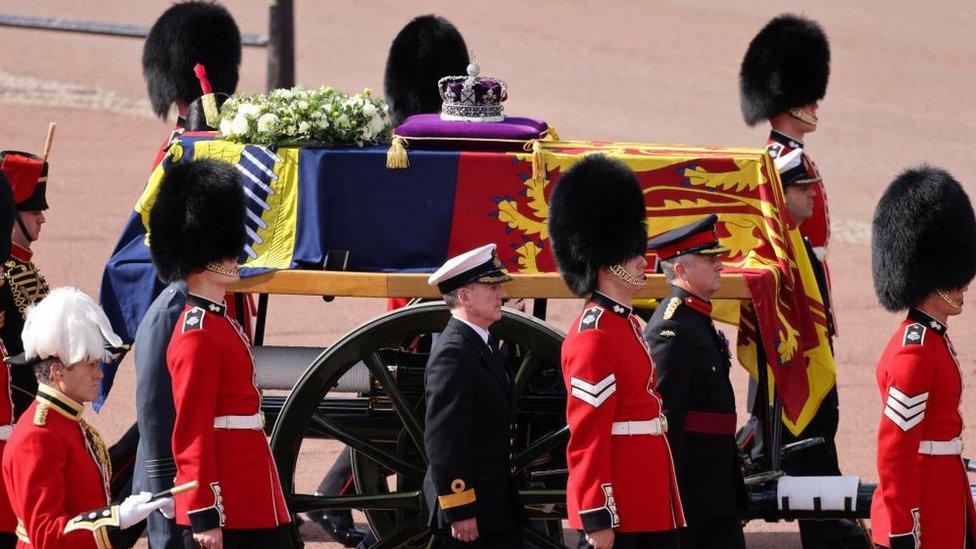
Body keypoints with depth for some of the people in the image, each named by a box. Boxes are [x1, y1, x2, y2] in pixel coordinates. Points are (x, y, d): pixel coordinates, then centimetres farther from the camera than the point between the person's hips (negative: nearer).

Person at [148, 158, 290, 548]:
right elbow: (192, 434, -18)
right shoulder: (198, 336, -15)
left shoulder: (222, 324, 16)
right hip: (220, 510, -10)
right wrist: (205, 516, -20)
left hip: (253, 507, 10)